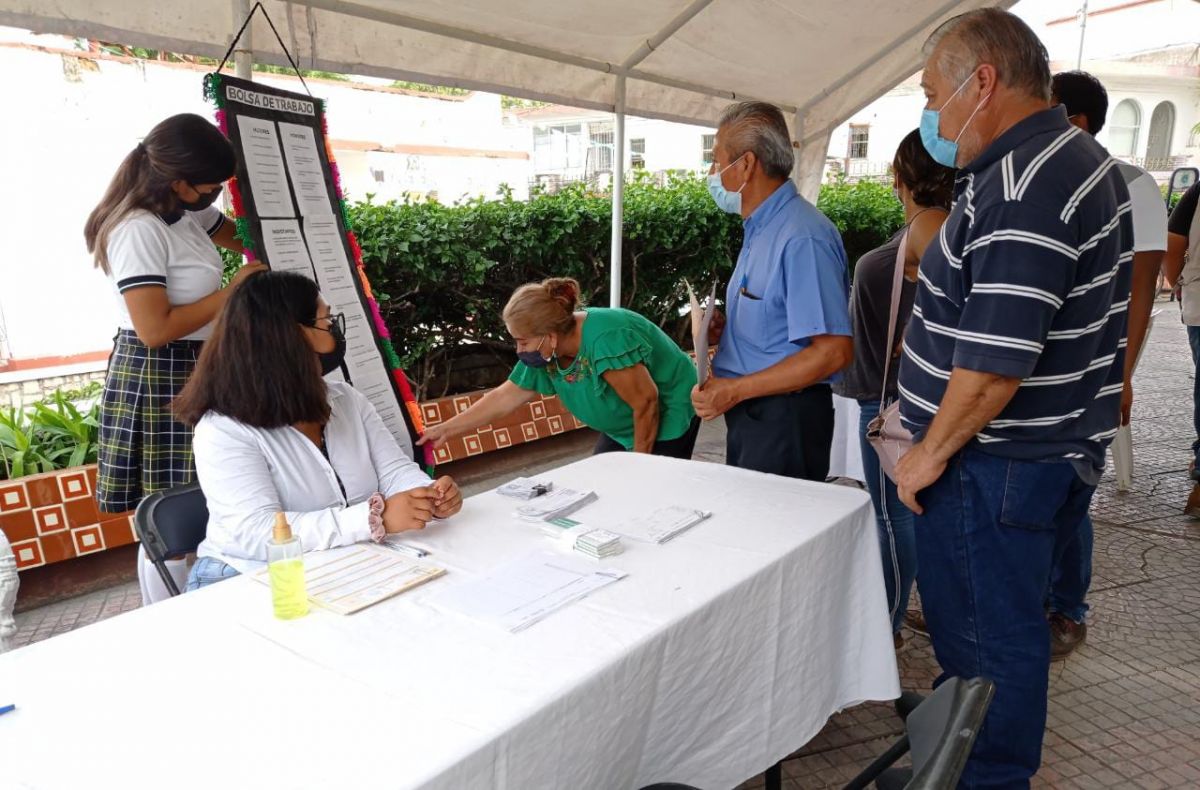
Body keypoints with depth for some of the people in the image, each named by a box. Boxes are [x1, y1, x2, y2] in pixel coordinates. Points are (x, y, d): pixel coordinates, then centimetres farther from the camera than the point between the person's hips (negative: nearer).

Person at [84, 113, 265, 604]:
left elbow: (241, 238, 27)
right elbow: (155, 330, -24)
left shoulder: (187, 213, 8)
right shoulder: (139, 231, -19)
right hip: (157, 380, -9)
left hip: (194, 372, 9)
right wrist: (231, 292, -17)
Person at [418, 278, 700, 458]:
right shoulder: (546, 353, -10)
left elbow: (646, 402, -27)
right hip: (623, 426, 7)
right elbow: (504, 398, 0)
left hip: (667, 419, -7)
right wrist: (445, 430, 0)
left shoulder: (606, 341, -35)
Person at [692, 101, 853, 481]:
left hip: (784, 418, -9)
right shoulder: (760, 228, 12)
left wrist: (735, 390, -20)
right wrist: (724, 327, 4)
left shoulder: (802, 237, -19)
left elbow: (833, 351, -24)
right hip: (749, 412, 9)